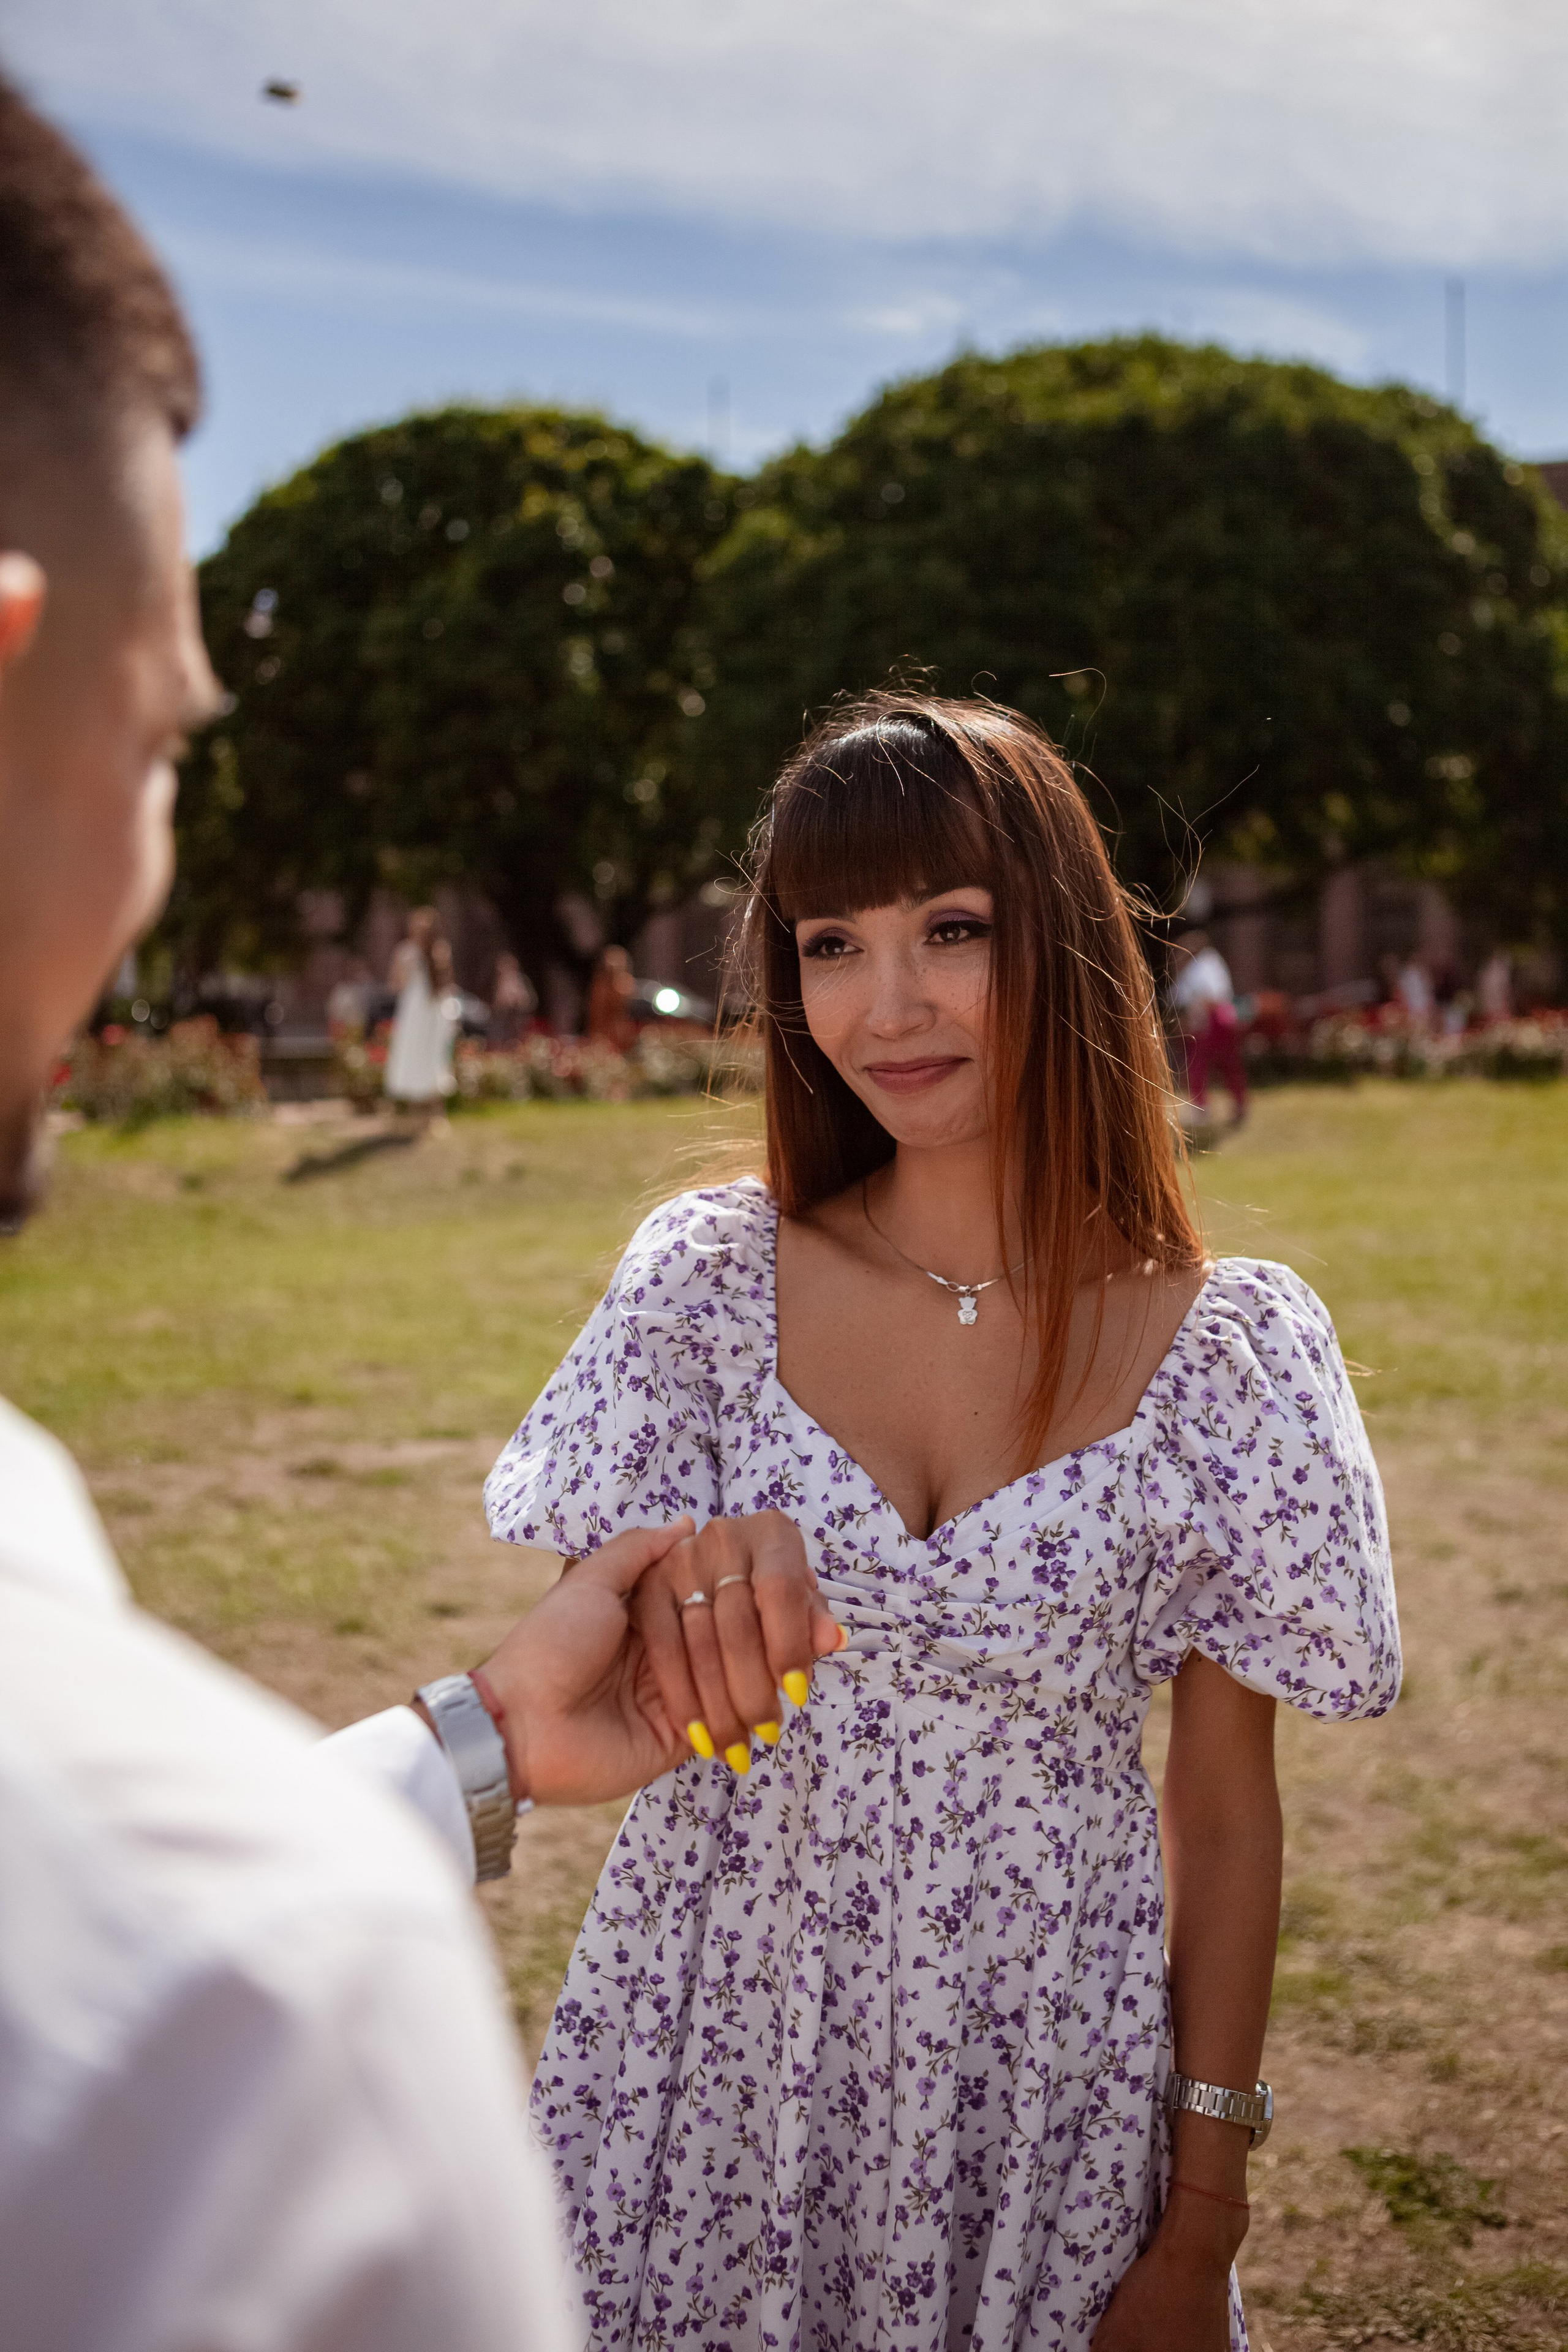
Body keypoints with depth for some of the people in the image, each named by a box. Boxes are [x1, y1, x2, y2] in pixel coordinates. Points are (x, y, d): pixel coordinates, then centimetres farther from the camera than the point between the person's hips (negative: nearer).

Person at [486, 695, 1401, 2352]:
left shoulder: (1221, 1345, -8)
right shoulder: (707, 1275, -6)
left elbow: (1226, 1813, -2)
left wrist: (1202, 2219, -2)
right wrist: (675, 1576, -28)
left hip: (1043, 2080, -1)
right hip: (714, 2058, 1)